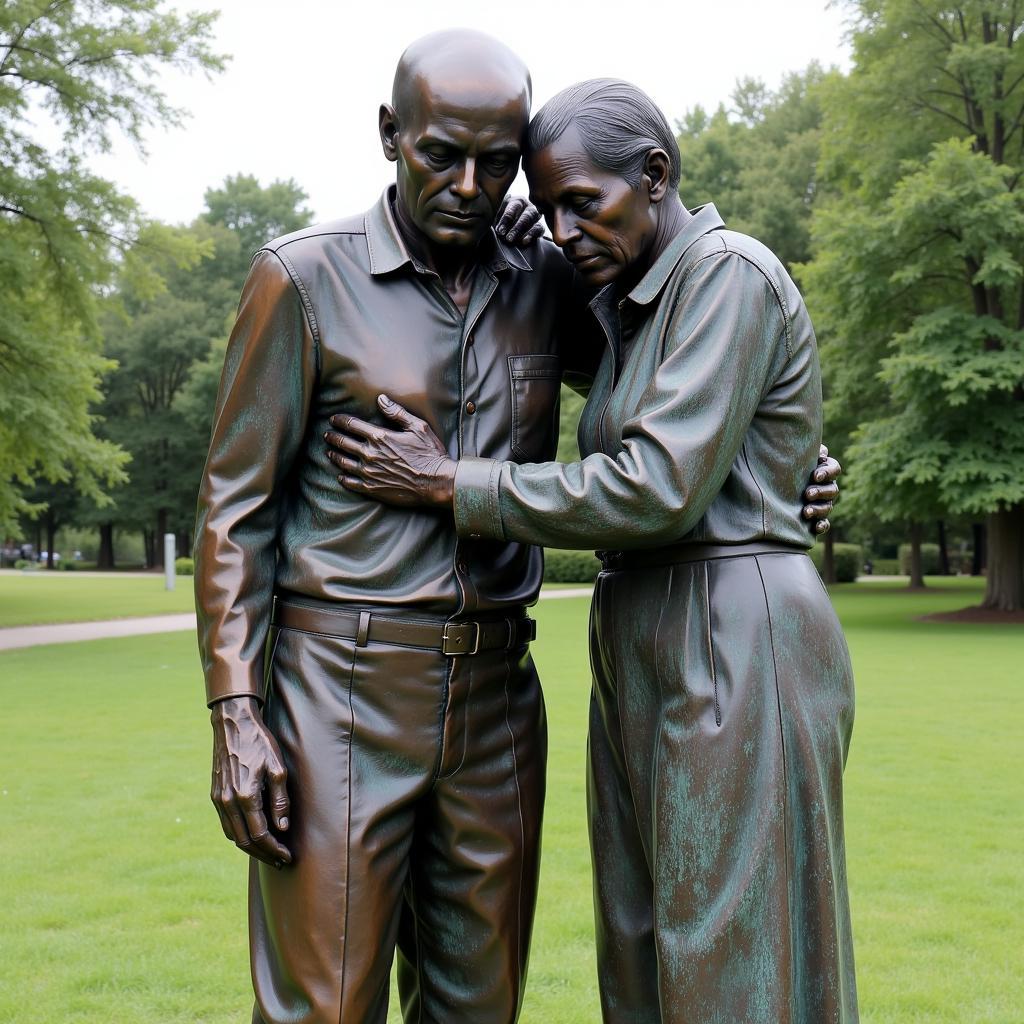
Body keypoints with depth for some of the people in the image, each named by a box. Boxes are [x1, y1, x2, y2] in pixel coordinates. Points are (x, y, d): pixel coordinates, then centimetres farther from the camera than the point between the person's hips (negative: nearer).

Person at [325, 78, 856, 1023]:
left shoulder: (729, 275, -12)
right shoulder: (636, 310, 16)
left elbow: (658, 489, -21)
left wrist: (447, 485, -13)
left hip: (735, 657, -10)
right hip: (649, 662, 10)